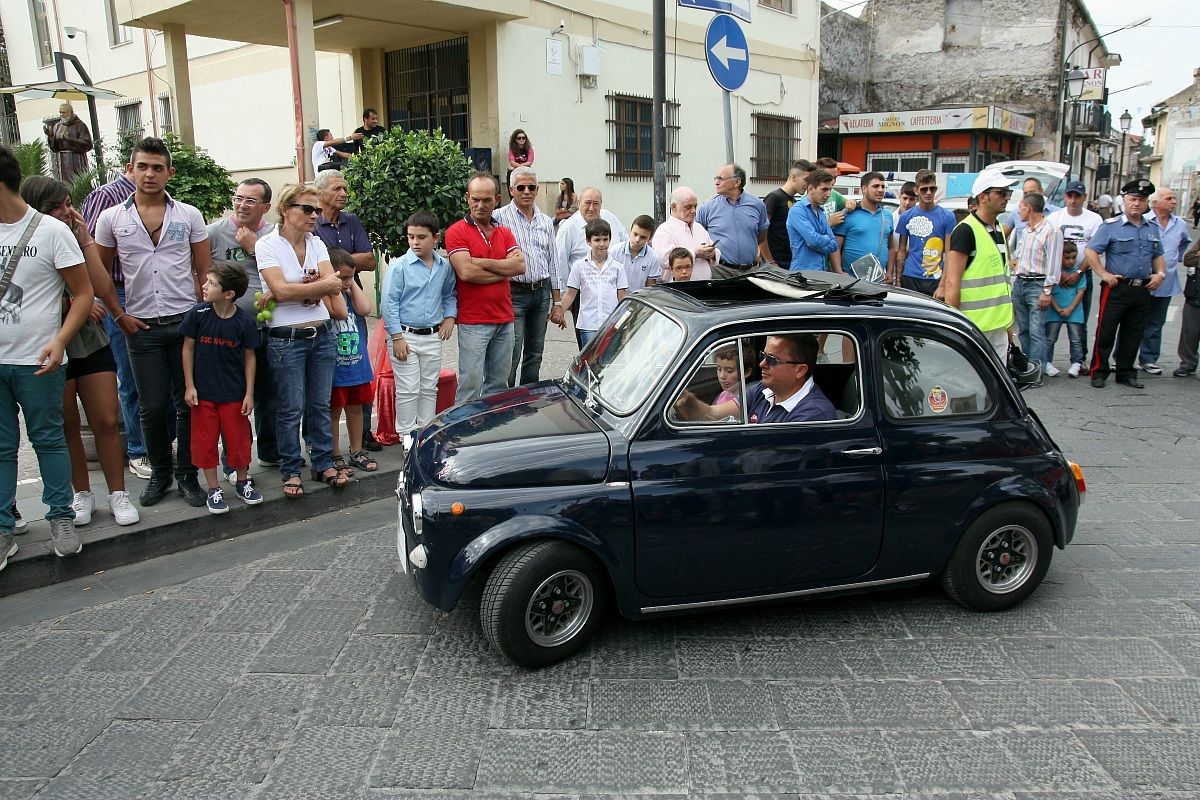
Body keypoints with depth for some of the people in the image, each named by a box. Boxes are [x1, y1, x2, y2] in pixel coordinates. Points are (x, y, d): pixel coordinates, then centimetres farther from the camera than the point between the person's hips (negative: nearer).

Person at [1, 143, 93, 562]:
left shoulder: (52, 231, -4)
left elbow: (83, 294, -5)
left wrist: (59, 341, -17)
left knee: (49, 440, 6)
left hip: (36, 362, -4)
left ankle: (61, 518, 18)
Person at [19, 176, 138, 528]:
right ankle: (82, 494, 23)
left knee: (107, 422, 1)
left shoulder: (77, 242, 2)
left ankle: (118, 494, 12)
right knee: (67, 426, 9)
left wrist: (86, 241, -9)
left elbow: (104, 289, -9)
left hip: (92, 344, 2)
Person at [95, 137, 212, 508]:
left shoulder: (189, 215, 4)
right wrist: (119, 315, 1)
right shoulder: (111, 219, 5)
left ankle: (187, 475, 17)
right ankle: (160, 473, 23)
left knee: (189, 404, 4)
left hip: (186, 322, 0)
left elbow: (204, 271, 6)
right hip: (141, 327, 0)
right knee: (152, 407, 5)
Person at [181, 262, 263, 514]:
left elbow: (249, 357, -2)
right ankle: (214, 489, 22)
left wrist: (249, 393, -3)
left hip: (234, 393, -1)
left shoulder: (244, 321, -11)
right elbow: (188, 349, -1)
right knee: (205, 442, 8)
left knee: (239, 440, 9)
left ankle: (243, 482, 30)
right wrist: (189, 386, -3)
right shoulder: (197, 314, -9)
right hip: (203, 392, 1)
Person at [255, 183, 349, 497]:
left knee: (320, 405, 11)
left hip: (322, 335, 5)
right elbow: (281, 290, -17)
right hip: (287, 339, -5)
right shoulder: (268, 245, -7)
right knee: (290, 410, 3)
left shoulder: (316, 243, 9)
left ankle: (324, 464, 22)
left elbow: (330, 281, -4)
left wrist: (297, 289, -17)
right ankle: (291, 471, 16)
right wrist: (322, 286, -9)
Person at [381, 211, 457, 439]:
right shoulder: (400, 266, -11)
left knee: (429, 388, 14)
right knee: (408, 391, 0)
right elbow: (389, 303, -10)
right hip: (406, 335, -4)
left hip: (432, 336, 5)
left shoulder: (445, 266, 3)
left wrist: (449, 317, 2)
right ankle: (407, 436, 12)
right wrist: (397, 337, -13)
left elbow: (449, 295, 19)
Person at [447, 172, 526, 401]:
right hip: (473, 322, -6)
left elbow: (520, 266, -1)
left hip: (504, 320, 6)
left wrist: (483, 263, -11)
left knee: (498, 385, 11)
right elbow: (466, 272, -16)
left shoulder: (505, 233, 15)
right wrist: (504, 269, -4)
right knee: (470, 386, -5)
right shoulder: (457, 232, -3)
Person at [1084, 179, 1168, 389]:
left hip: (1143, 290, 6)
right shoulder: (1111, 226, -4)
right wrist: (1104, 274, -15)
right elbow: (1090, 251, -10)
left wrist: (1160, 273, 7)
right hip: (1117, 288, -6)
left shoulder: (1152, 229, 15)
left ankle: (1126, 373, 20)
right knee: (1106, 332, -3)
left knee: (1133, 334, 11)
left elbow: (1158, 256, 25)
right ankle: (1099, 372, 5)